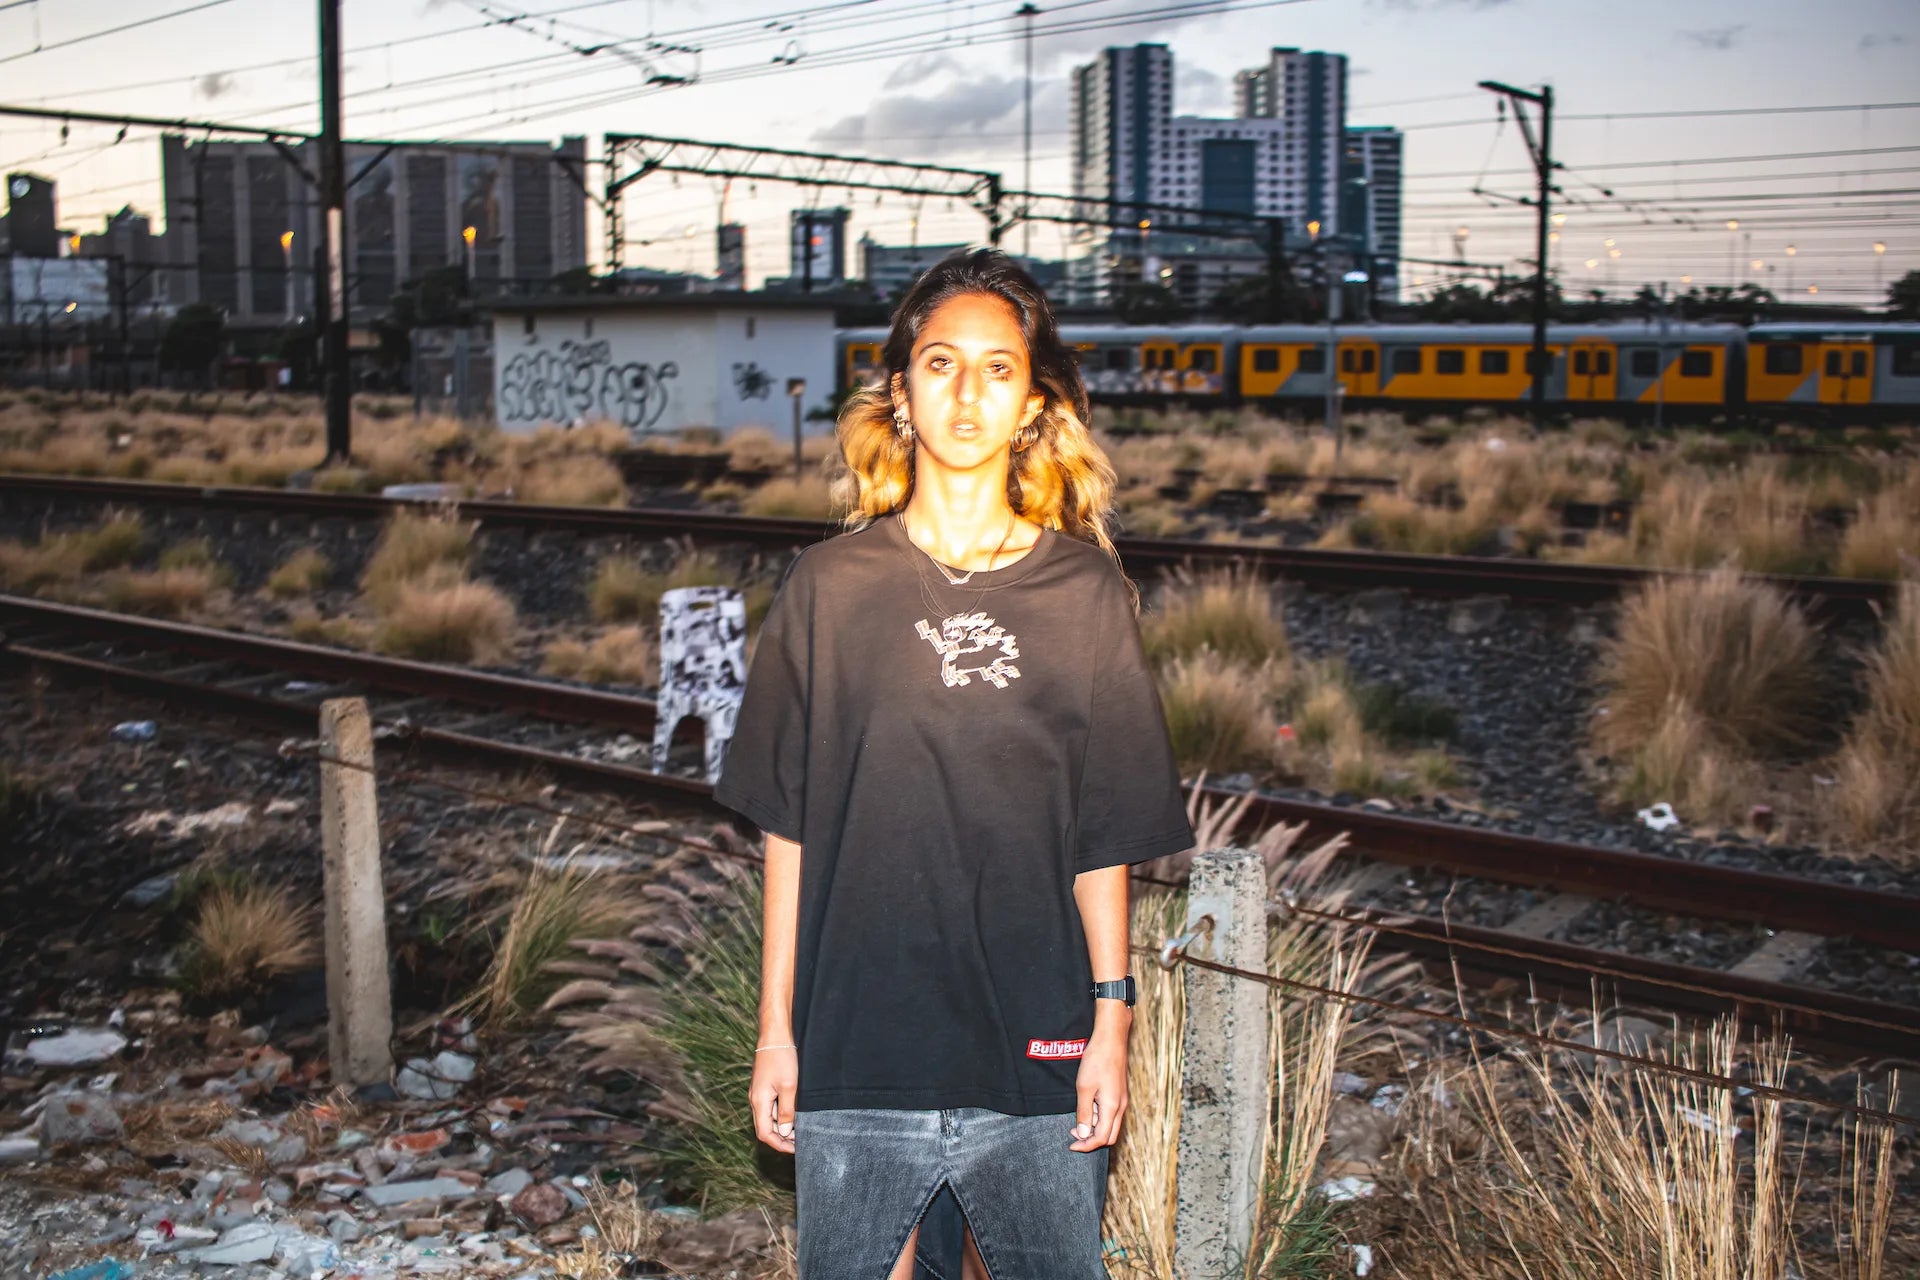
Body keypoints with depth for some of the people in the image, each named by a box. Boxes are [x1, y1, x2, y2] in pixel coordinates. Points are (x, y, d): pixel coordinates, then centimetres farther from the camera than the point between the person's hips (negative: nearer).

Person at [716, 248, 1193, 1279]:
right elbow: (788, 826, 3)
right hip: (855, 1042, 0)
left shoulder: (1085, 593, 1)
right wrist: (775, 1031, 3)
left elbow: (1105, 836, 3)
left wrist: (1112, 1020, 0)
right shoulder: (829, 588, 0)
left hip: (1039, 1047, 0)